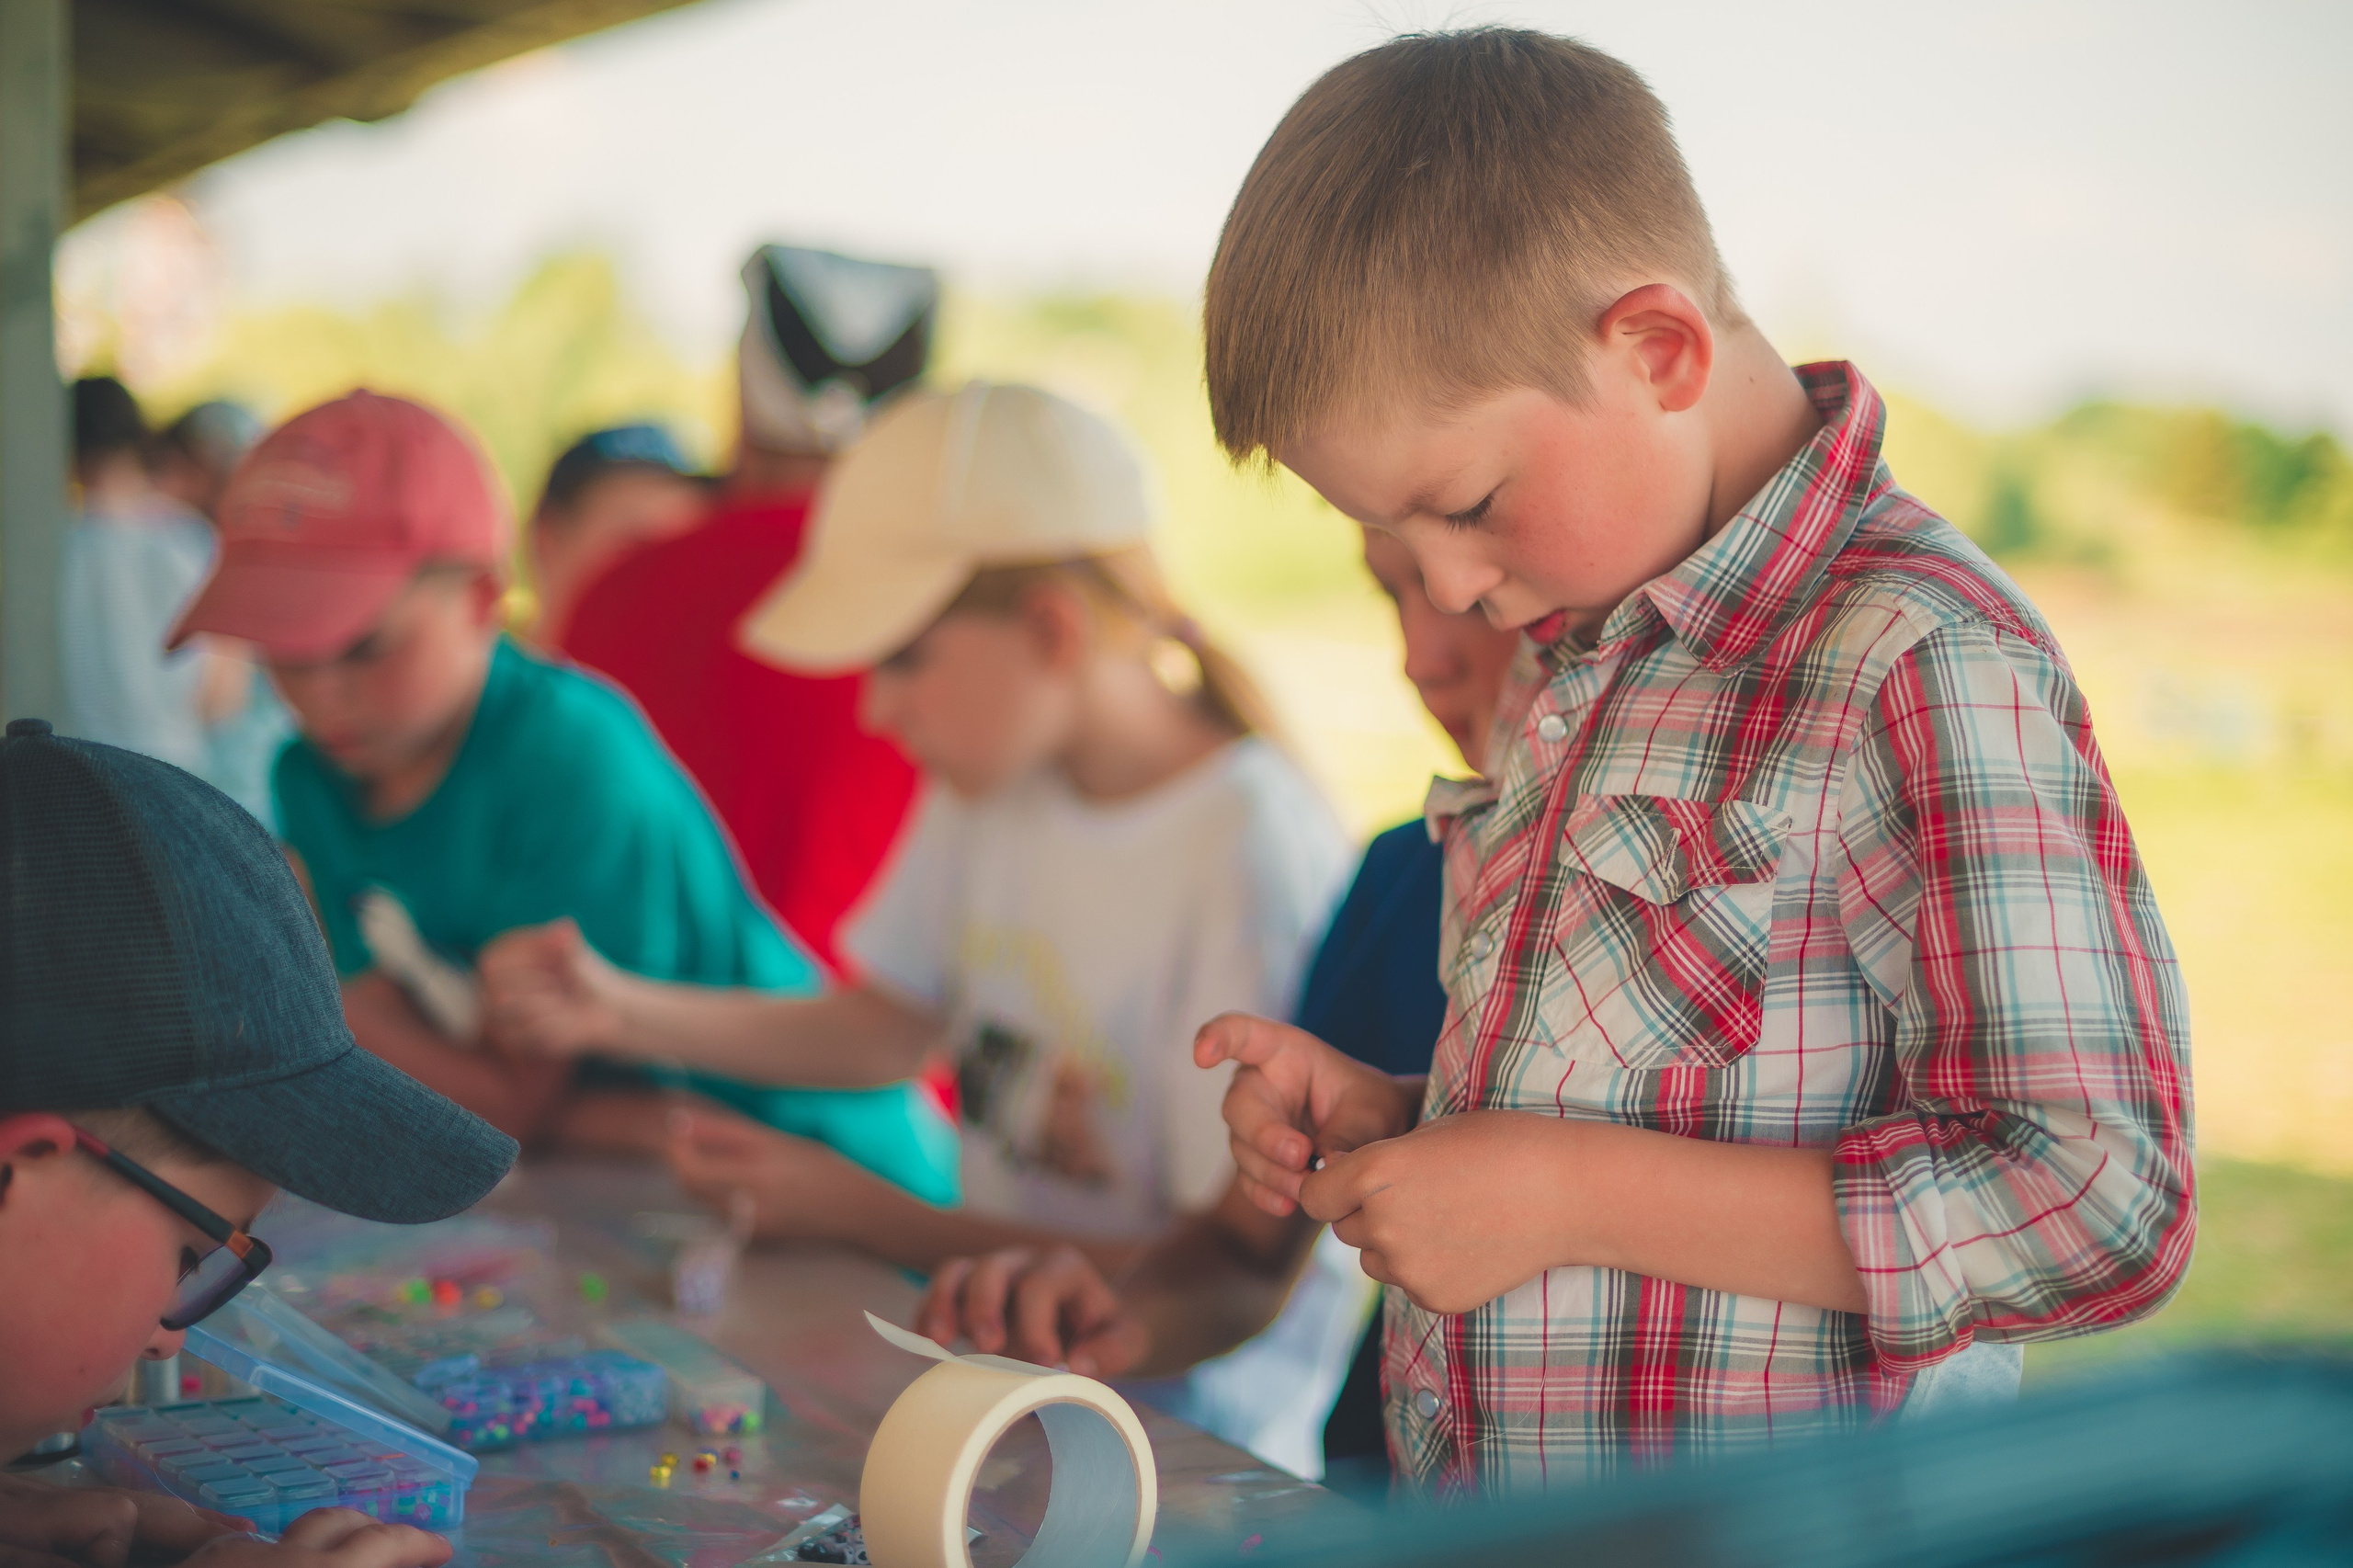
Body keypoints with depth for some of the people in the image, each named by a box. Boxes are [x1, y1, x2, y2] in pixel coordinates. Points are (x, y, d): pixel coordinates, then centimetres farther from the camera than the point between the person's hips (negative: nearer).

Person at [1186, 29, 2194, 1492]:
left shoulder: (1923, 662, -18)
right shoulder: (1581, 664, 8)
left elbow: (2095, 1206, -23)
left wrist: (1569, 1192, -22)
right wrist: (1386, 1116, 2)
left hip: (1779, 1531, -7)